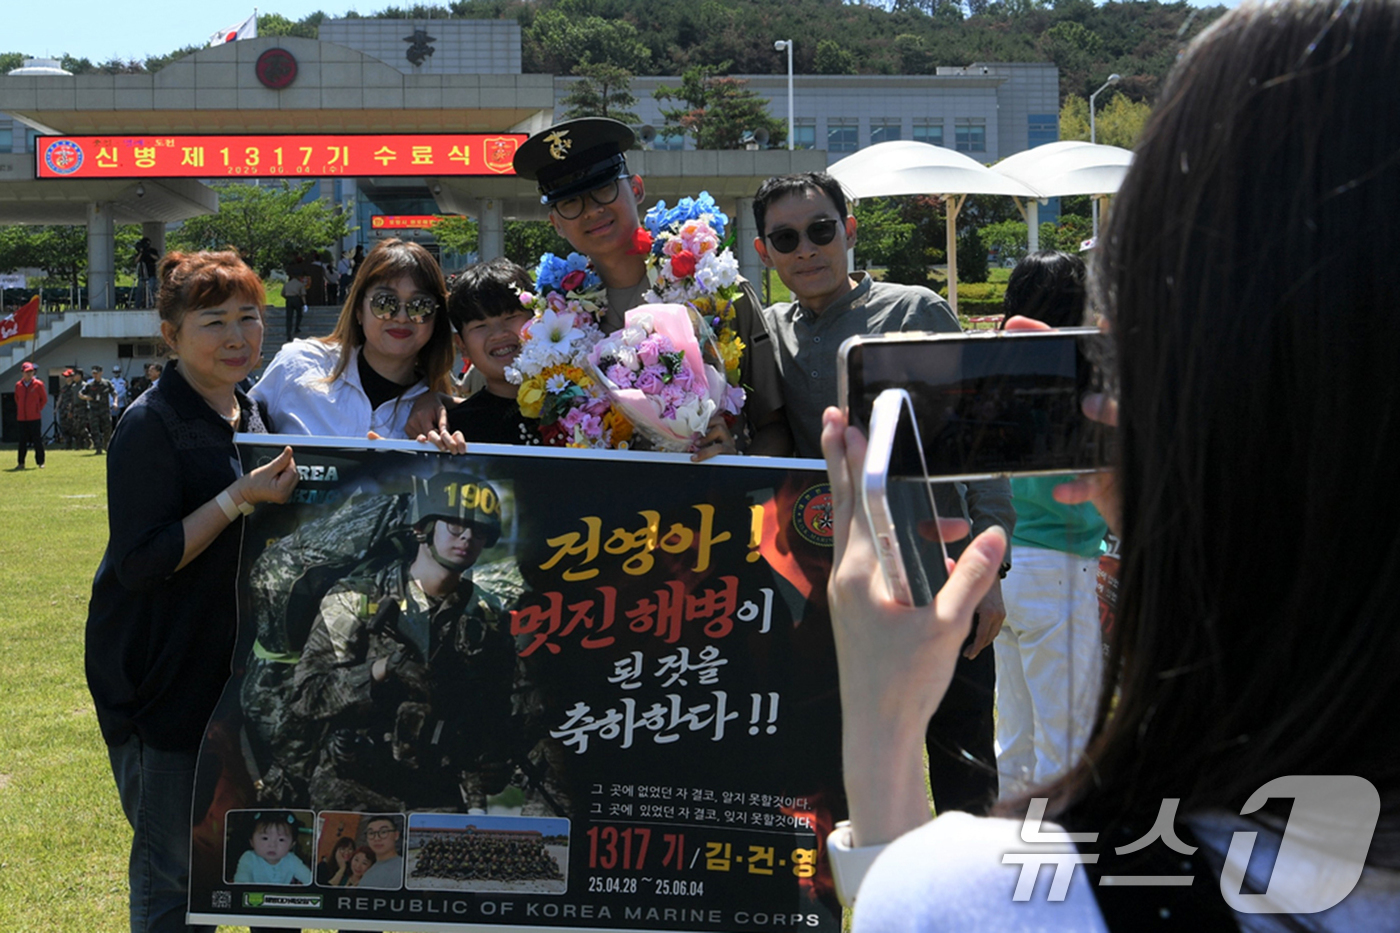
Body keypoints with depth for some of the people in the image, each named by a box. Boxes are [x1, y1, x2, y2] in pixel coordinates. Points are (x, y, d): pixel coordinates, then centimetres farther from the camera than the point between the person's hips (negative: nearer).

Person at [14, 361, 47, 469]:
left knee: (37, 440, -2)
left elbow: (44, 399, 6)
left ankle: (40, 462, 5)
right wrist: (20, 410, 13)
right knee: (22, 441, 6)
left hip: (35, 418, -3)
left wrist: (38, 409, 3)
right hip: (22, 418, 3)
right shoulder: (18, 385, 7)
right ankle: (21, 463, 11)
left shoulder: (38, 384, -2)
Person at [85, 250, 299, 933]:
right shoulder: (152, 424, -15)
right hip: (163, 680, -7)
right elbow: (141, 563, -20)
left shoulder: (253, 416, 10)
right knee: (173, 871, 0)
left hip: (236, 668, 8)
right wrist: (240, 498, -24)